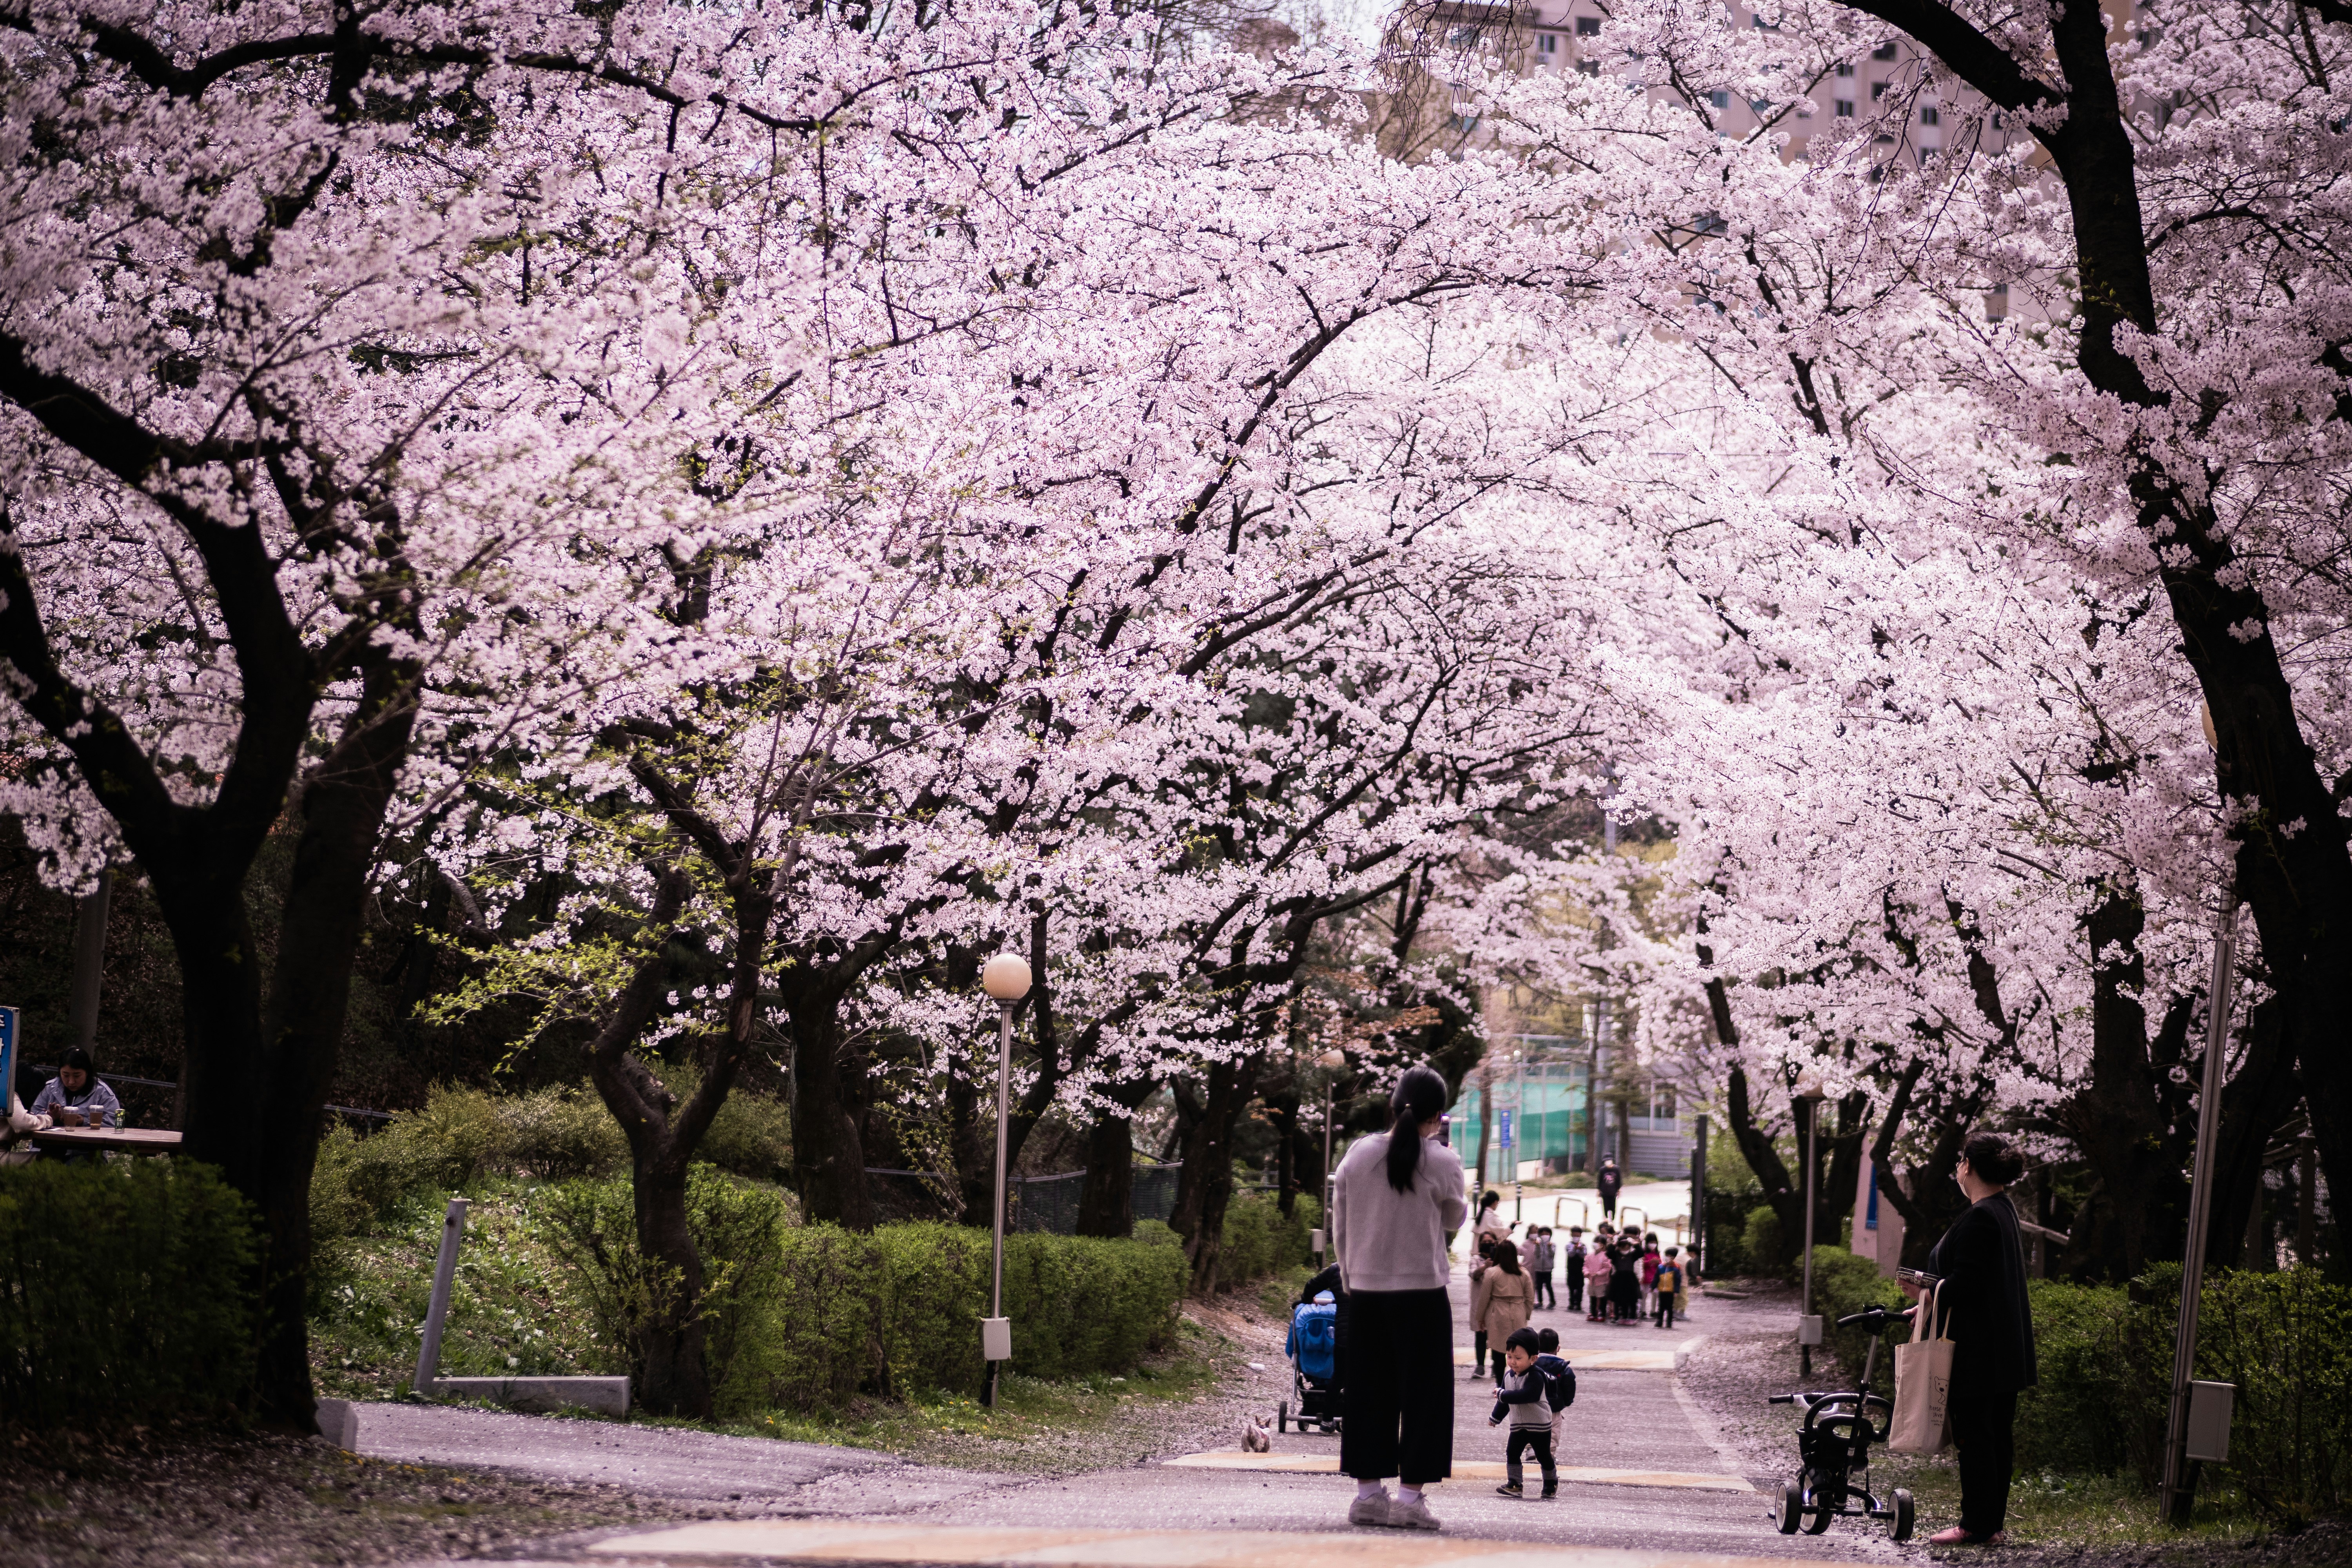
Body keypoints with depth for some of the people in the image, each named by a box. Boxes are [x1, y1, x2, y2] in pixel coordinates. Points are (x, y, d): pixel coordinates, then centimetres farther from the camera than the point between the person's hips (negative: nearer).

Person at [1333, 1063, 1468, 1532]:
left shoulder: (1358, 1155, 1)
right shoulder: (1442, 1163, -10)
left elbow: (1340, 1229, 7)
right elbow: (1453, 1220, 6)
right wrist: (1466, 1208, 27)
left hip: (1364, 1294, 4)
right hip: (1422, 1295, -4)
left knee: (1368, 1392, 11)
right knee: (1423, 1394, 3)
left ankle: (1368, 1492, 13)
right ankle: (1410, 1495, 0)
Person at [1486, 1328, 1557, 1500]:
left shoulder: (1535, 1377, -23)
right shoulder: (1509, 1375, 2)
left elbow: (1526, 1395, -38)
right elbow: (1505, 1401, 17)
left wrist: (1503, 1395, -34)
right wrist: (1496, 1418, 25)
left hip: (1540, 1424, -6)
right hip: (1518, 1425, 6)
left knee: (1544, 1456, 6)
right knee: (1512, 1453, -2)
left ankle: (1551, 1484, 24)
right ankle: (1514, 1485, 1)